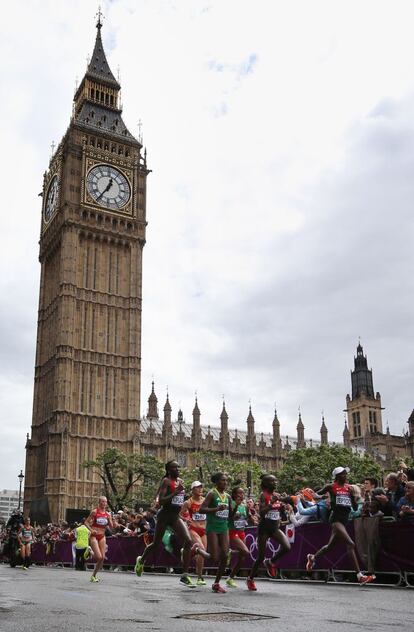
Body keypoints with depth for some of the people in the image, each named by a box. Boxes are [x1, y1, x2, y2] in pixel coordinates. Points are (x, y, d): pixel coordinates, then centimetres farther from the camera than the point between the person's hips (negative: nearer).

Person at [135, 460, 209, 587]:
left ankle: (185, 575, -8)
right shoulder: (166, 481, -12)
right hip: (165, 515, -6)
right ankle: (141, 560, 42)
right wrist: (175, 492, -25)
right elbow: (160, 501, -21)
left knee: (188, 541, -13)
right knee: (156, 544, 11)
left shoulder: (180, 481, 10)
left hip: (176, 516, 6)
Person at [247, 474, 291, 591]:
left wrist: (282, 507, -2)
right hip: (264, 528, -5)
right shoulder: (263, 495, -11)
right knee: (261, 556, 1)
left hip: (275, 527, 5)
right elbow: (261, 512, -22)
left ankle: (271, 562, 11)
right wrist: (272, 505, -30)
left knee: (287, 547, -17)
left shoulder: (277, 495, 6)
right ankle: (250, 578, 22)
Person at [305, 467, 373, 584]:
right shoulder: (331, 487, -2)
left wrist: (353, 495, -5)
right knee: (351, 544, -21)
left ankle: (312, 557, 45)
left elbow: (355, 508, 8)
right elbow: (317, 495, 15)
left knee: (330, 545, 19)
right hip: (336, 518, -7)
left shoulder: (349, 488, 10)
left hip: (345, 519, 7)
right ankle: (359, 575, -22)